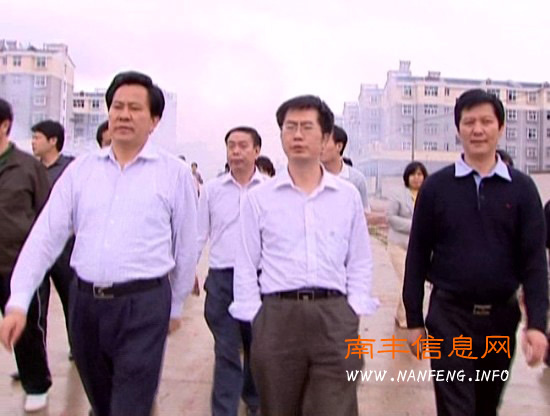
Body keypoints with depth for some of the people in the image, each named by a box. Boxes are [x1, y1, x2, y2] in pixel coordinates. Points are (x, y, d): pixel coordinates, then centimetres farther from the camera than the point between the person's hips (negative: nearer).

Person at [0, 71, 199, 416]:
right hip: (84, 301, 4)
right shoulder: (81, 169, 5)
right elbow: (46, 235, 1)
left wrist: (176, 306, 9)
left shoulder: (175, 173, -4)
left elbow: (186, 246, 3)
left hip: (143, 304, -4)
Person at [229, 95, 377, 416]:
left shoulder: (349, 196, 7)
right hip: (276, 316, 0)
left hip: (335, 316, 0)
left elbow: (360, 262, 11)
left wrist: (354, 312, 1)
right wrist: (254, 318, -1)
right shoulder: (258, 198, 4)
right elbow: (246, 266, 6)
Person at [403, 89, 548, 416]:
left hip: (501, 316, 2)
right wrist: (414, 320, 0)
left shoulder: (521, 188, 1)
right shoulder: (436, 186, -2)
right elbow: (417, 256, 0)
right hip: (450, 316, -2)